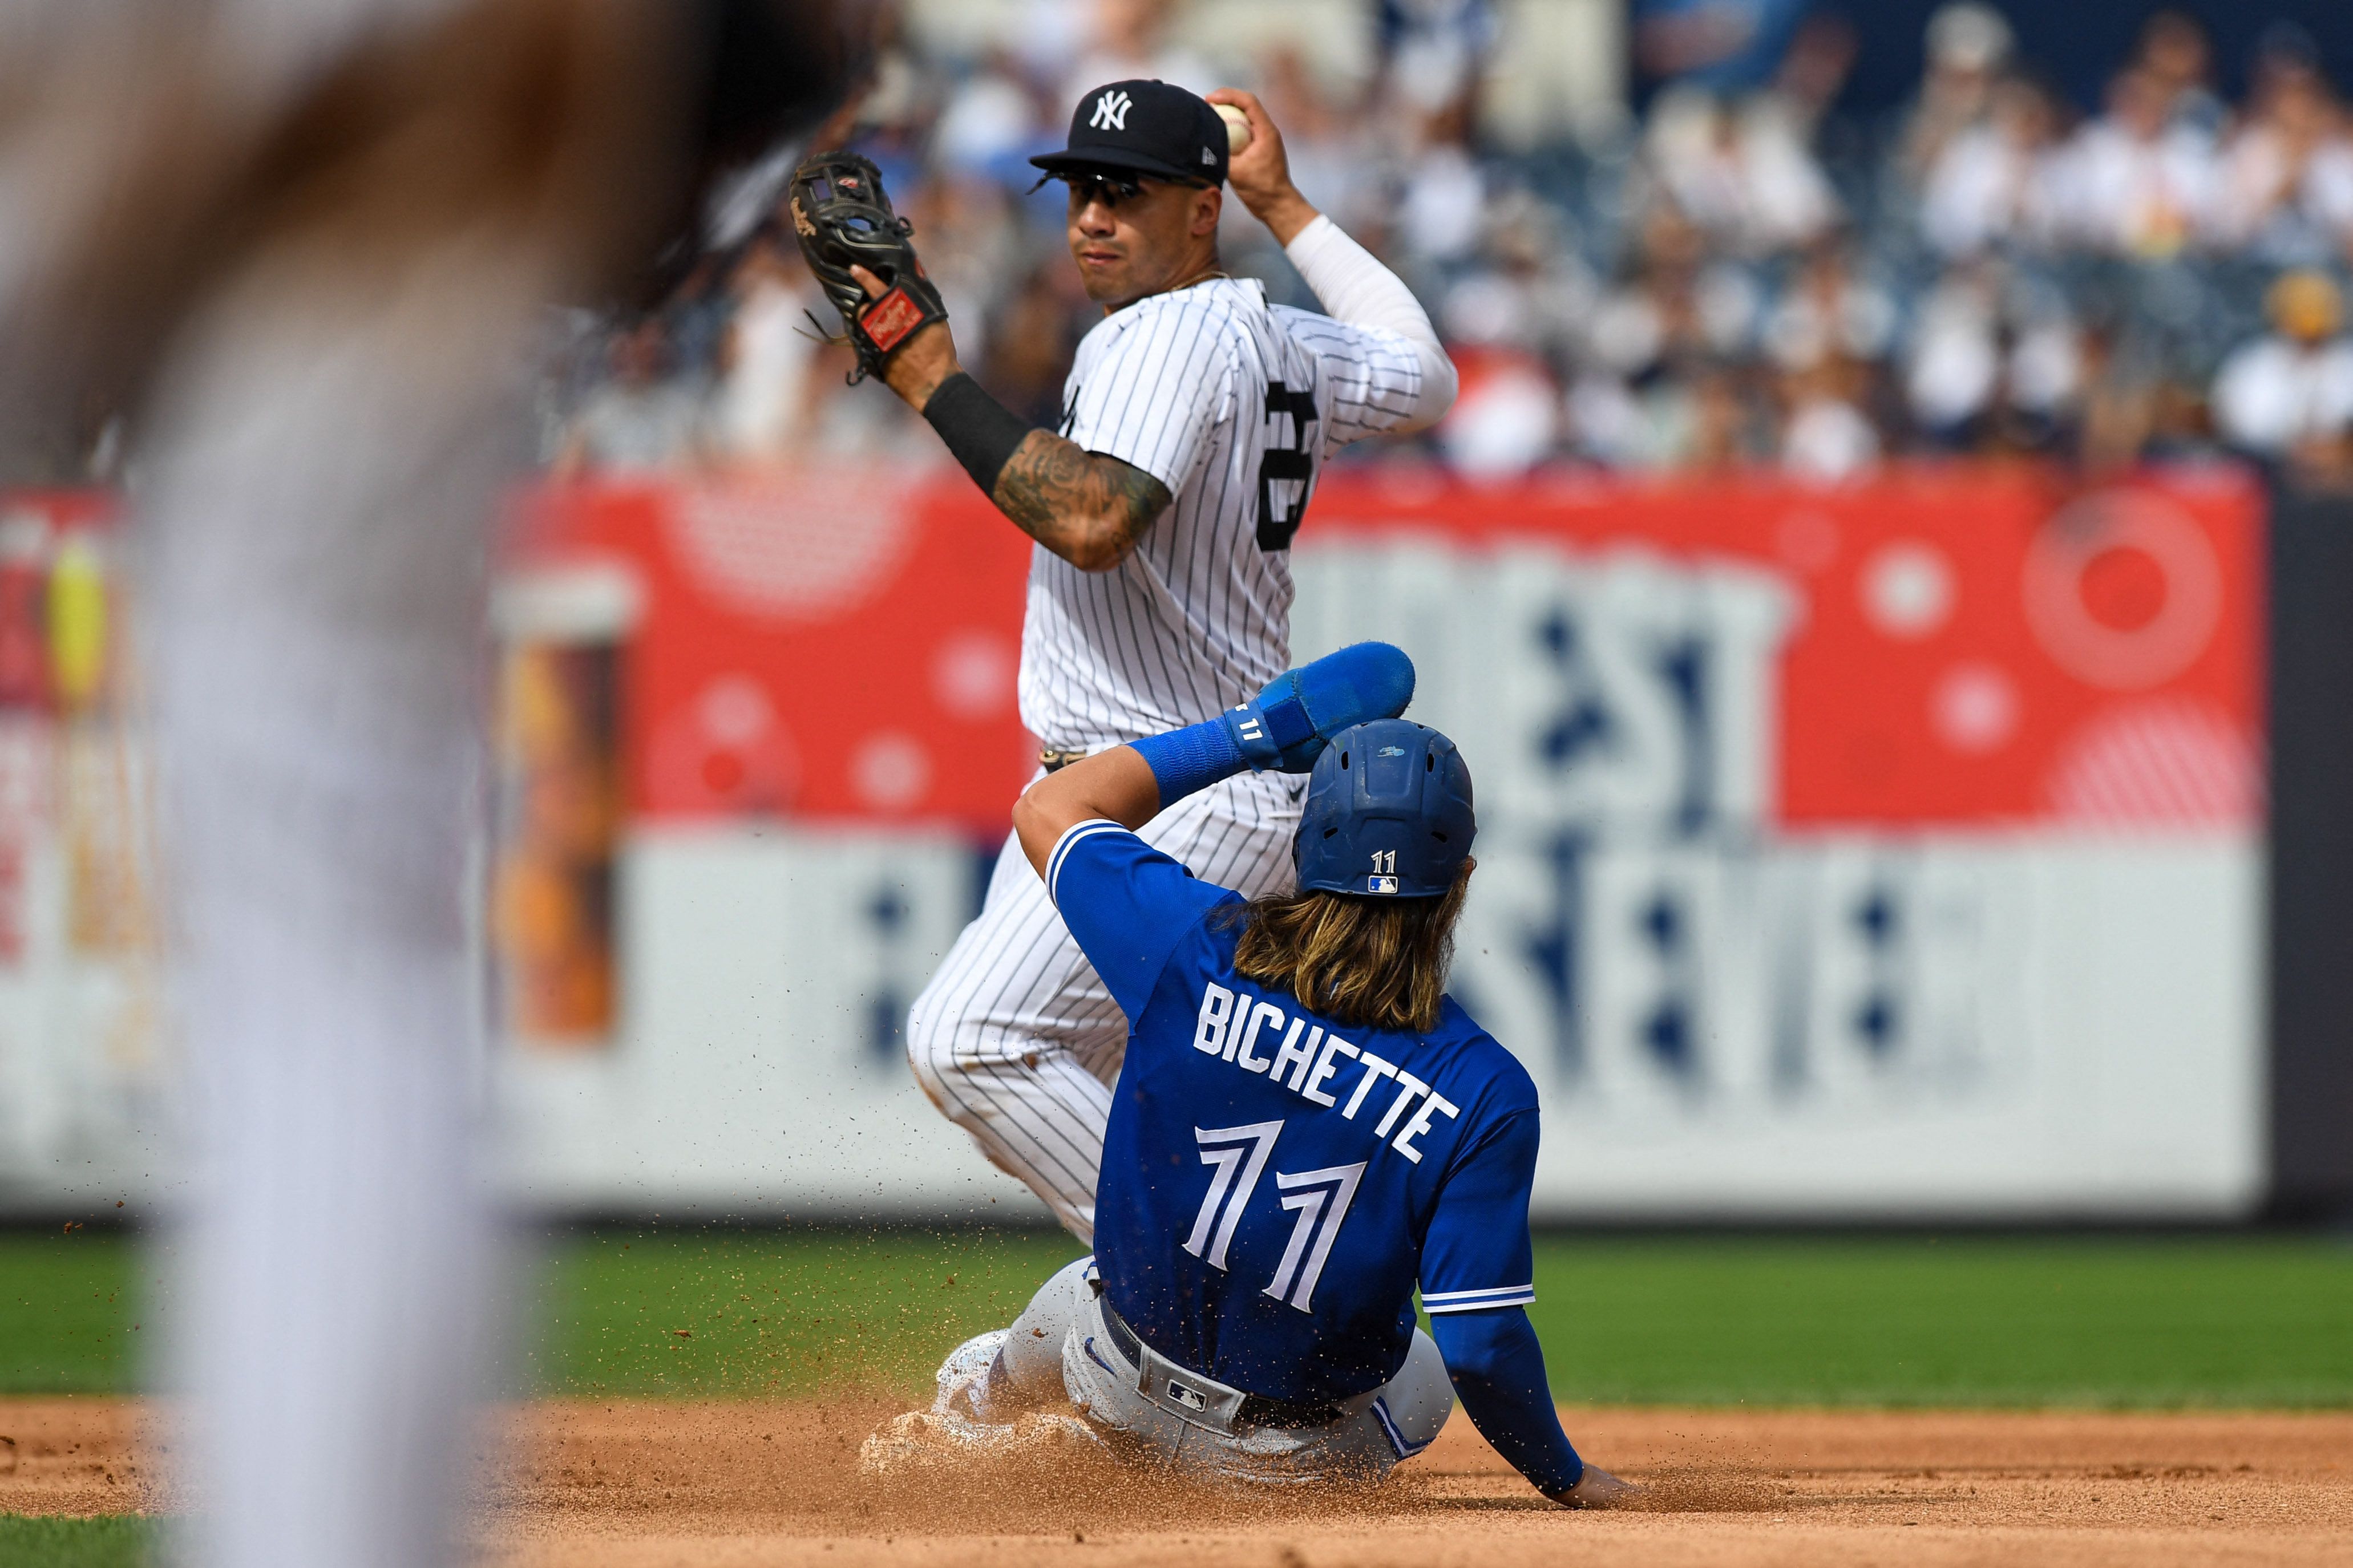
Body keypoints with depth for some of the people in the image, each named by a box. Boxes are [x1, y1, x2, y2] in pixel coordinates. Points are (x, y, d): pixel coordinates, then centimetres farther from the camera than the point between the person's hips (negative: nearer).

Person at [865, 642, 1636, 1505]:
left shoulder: (1193, 949, -19)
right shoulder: (1484, 1092, -25)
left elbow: (1051, 808, 0)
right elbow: (1484, 1346, -24)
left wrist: (1256, 730, 5)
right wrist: (1568, 1480, -7)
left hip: (1123, 1388, 3)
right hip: (1299, 1451, -3)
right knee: (1426, 1375, 34)